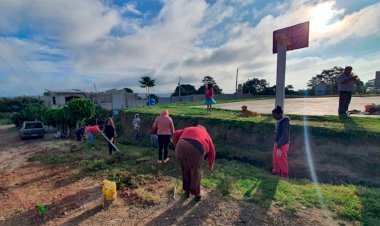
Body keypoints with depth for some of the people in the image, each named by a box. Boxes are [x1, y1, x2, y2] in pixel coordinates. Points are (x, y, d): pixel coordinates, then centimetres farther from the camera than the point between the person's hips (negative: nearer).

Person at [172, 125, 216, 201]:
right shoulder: (206, 135, 31)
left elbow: (176, 134, 22)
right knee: (196, 173, 20)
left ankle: (187, 191, 39)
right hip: (196, 149, -2)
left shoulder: (188, 129, 35)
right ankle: (196, 194, 35)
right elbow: (212, 151, 34)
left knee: (185, 171, 25)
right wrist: (211, 165, 47)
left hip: (181, 147, 3)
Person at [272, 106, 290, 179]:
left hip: (282, 145, -8)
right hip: (277, 143, 8)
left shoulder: (285, 122, -21)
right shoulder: (279, 121, 5)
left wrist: (279, 146, -22)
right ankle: (276, 171, 38)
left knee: (282, 160, 7)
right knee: (275, 158, 20)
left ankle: (284, 175, 24)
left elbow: (284, 135, -23)